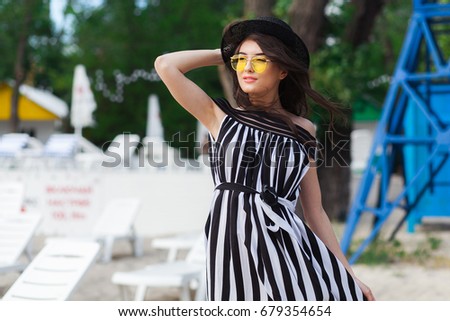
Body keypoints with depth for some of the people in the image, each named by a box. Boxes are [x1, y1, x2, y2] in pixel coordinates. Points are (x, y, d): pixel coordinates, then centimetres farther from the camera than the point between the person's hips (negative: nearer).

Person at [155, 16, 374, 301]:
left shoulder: (303, 130, 11)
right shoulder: (221, 116, 8)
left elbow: (315, 212, 12)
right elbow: (165, 65, -1)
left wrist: (349, 275, 9)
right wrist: (225, 54, 11)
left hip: (288, 245, 1)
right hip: (234, 246, -1)